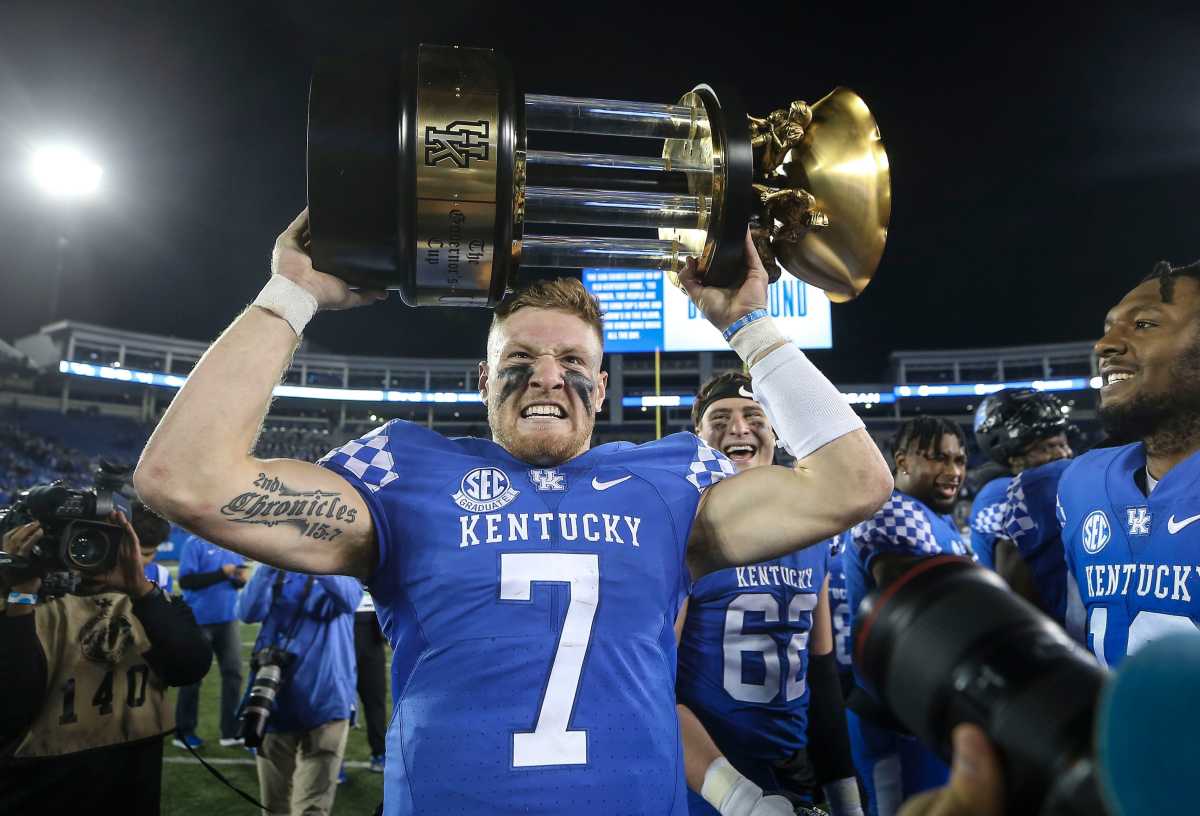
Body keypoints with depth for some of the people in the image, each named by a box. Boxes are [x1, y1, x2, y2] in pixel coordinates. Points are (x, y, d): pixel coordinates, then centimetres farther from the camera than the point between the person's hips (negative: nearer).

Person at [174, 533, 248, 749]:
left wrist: (241, 579, -9)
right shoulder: (195, 543, -11)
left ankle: (230, 732, 14)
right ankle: (184, 732, 22)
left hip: (228, 619, 6)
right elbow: (185, 581, -18)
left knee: (233, 672, 5)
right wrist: (222, 573, -23)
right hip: (199, 620, -5)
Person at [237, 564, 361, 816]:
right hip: (275, 699, 3)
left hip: (325, 701, -3)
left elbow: (349, 599, -22)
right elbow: (249, 613, -10)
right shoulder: (277, 572, 6)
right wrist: (269, 564, -24)